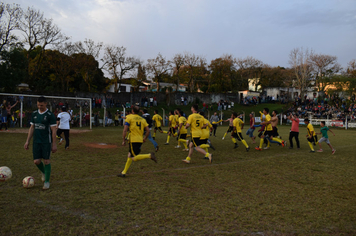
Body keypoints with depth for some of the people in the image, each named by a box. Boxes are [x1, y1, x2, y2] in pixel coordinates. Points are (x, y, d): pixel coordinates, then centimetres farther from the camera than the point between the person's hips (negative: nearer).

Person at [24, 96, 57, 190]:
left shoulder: (50, 115, -8)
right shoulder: (34, 114, 7)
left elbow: (53, 130, -8)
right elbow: (32, 128, 12)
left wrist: (54, 144, -10)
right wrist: (27, 141, 9)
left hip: (46, 142, -4)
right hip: (36, 142, 4)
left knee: (46, 161, -2)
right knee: (36, 161, 2)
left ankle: (47, 182, 9)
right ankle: (43, 172, 33)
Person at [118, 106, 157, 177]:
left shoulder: (129, 117, -2)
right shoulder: (142, 119, 13)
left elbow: (125, 130, -10)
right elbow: (148, 131, 8)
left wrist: (124, 140, -5)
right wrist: (144, 138, 22)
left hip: (133, 140, -7)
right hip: (140, 140, 7)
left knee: (134, 158, -5)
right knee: (130, 156, 17)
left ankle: (149, 155, -23)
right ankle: (124, 172, 21)